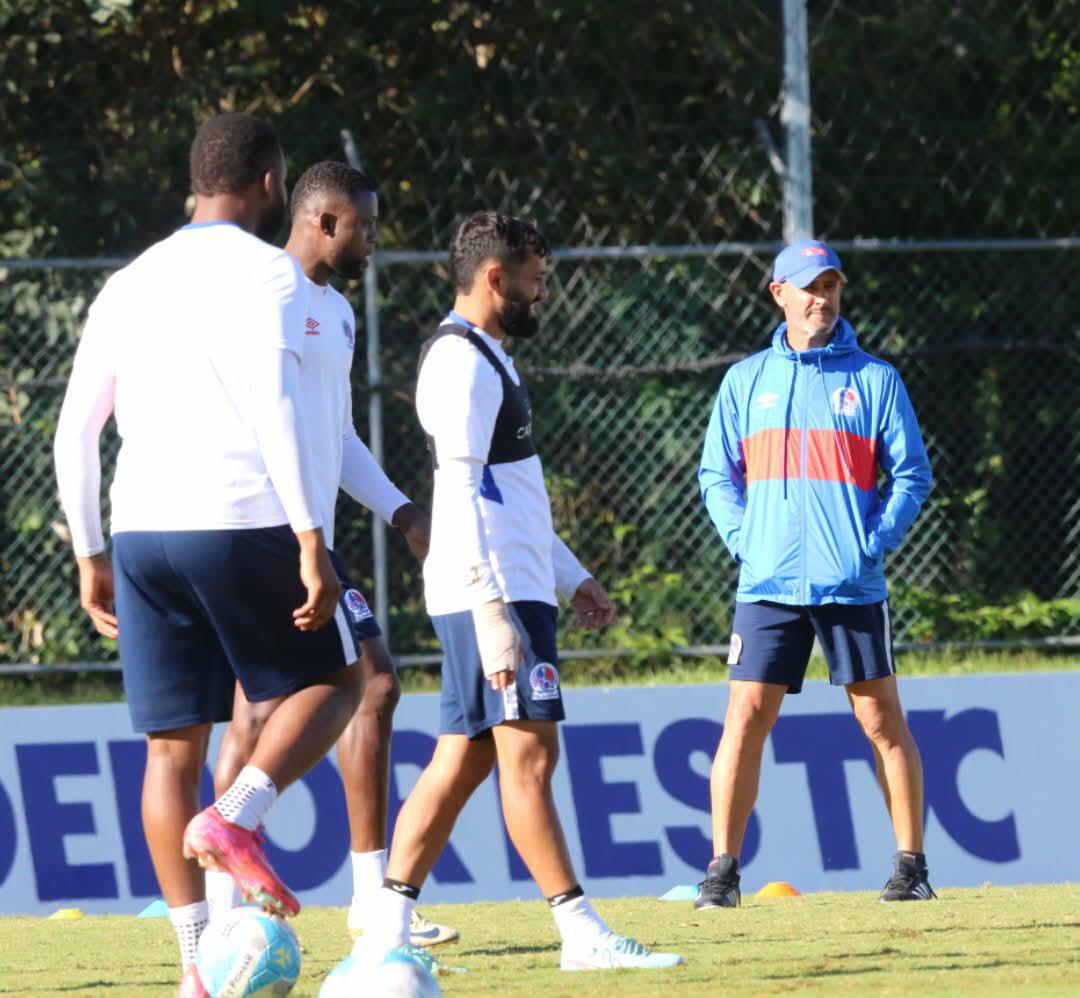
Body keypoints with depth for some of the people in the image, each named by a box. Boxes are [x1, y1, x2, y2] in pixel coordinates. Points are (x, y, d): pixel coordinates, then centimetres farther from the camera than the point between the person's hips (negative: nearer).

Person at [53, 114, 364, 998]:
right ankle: (234, 820, -11)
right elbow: (276, 406, -15)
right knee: (333, 682, 13)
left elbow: (74, 432, 16)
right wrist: (311, 541, -17)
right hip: (242, 524, -6)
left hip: (141, 531, 6)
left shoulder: (129, 286, 17)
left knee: (173, 745, 6)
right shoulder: (266, 271, -2)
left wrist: (90, 558, 21)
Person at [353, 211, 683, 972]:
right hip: (494, 596, -10)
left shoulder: (485, 358, 22)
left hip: (513, 589, 10)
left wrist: (571, 576, 27)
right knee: (528, 752, -10)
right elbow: (463, 494, -19)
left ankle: (388, 930, 7)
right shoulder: (463, 360, -11)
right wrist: (493, 613, -24)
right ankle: (583, 934, -11)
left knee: (464, 758, 8)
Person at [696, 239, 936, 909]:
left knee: (882, 721, 1)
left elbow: (912, 475, 5)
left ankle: (912, 865, 10)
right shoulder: (746, 381, 10)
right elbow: (718, 475, 13)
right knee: (745, 720, -5)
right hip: (768, 584, 1)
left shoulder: (875, 379, 5)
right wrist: (744, 542, -2)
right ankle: (723, 870, -2)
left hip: (853, 584, -1)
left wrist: (875, 544, -7)